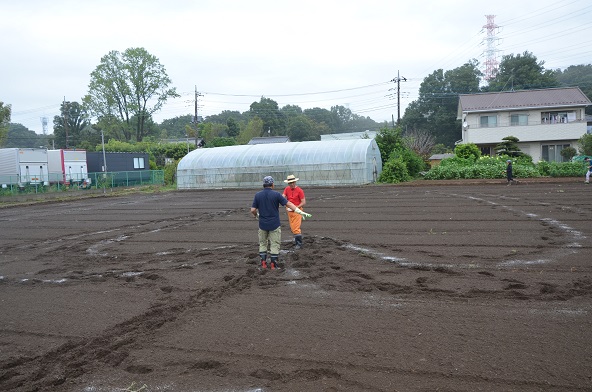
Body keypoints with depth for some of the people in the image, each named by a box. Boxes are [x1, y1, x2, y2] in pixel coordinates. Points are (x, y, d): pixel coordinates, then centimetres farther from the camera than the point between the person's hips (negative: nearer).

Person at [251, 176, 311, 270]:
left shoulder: (257, 195, -2)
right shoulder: (276, 194, -9)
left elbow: (253, 210, -4)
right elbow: (289, 204, -11)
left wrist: (256, 215, 18)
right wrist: (301, 212, -9)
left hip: (262, 224, 2)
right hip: (274, 224, -2)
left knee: (262, 243, 17)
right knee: (274, 244, 8)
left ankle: (263, 263, 17)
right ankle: (273, 264, 10)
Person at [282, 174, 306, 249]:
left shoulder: (299, 190, -11)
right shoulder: (287, 189, 3)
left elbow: (303, 202, -11)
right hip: (289, 211, 5)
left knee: (296, 227, -9)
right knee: (292, 227, 11)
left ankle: (299, 243, -1)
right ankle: (296, 240, 27)